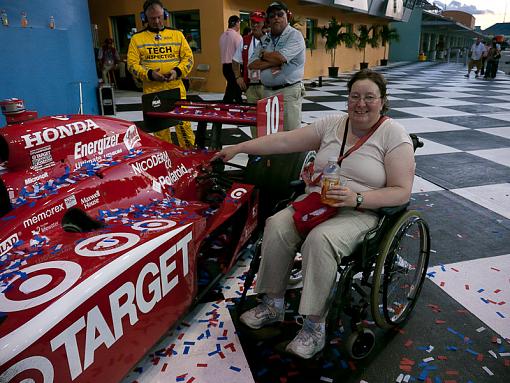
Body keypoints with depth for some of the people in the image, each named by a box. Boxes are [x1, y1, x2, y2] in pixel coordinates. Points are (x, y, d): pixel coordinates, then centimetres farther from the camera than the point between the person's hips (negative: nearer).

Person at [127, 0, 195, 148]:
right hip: (152, 91, 0)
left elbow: (188, 57, 7)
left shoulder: (177, 34, 9)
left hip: (176, 88, 0)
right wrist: (149, 74, -16)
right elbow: (132, 64, 2)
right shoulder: (137, 38, 6)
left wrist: (178, 71, -12)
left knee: (183, 123, -2)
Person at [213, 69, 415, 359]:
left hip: (361, 213, -5)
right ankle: (273, 304, -3)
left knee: (320, 239, -33)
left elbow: (402, 192, -10)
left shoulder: (394, 135, -5)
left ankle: (315, 325, -17)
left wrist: (357, 198, -24)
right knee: (277, 226, -21)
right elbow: (284, 141, 5)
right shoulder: (332, 124, 8)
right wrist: (238, 148, 2)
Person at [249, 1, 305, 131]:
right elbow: (252, 64, 6)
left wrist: (263, 54, 1)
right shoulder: (265, 40, 15)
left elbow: (281, 57, -18)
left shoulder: (295, 35, -4)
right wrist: (272, 63, -10)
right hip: (267, 91, 6)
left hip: (289, 91, -6)